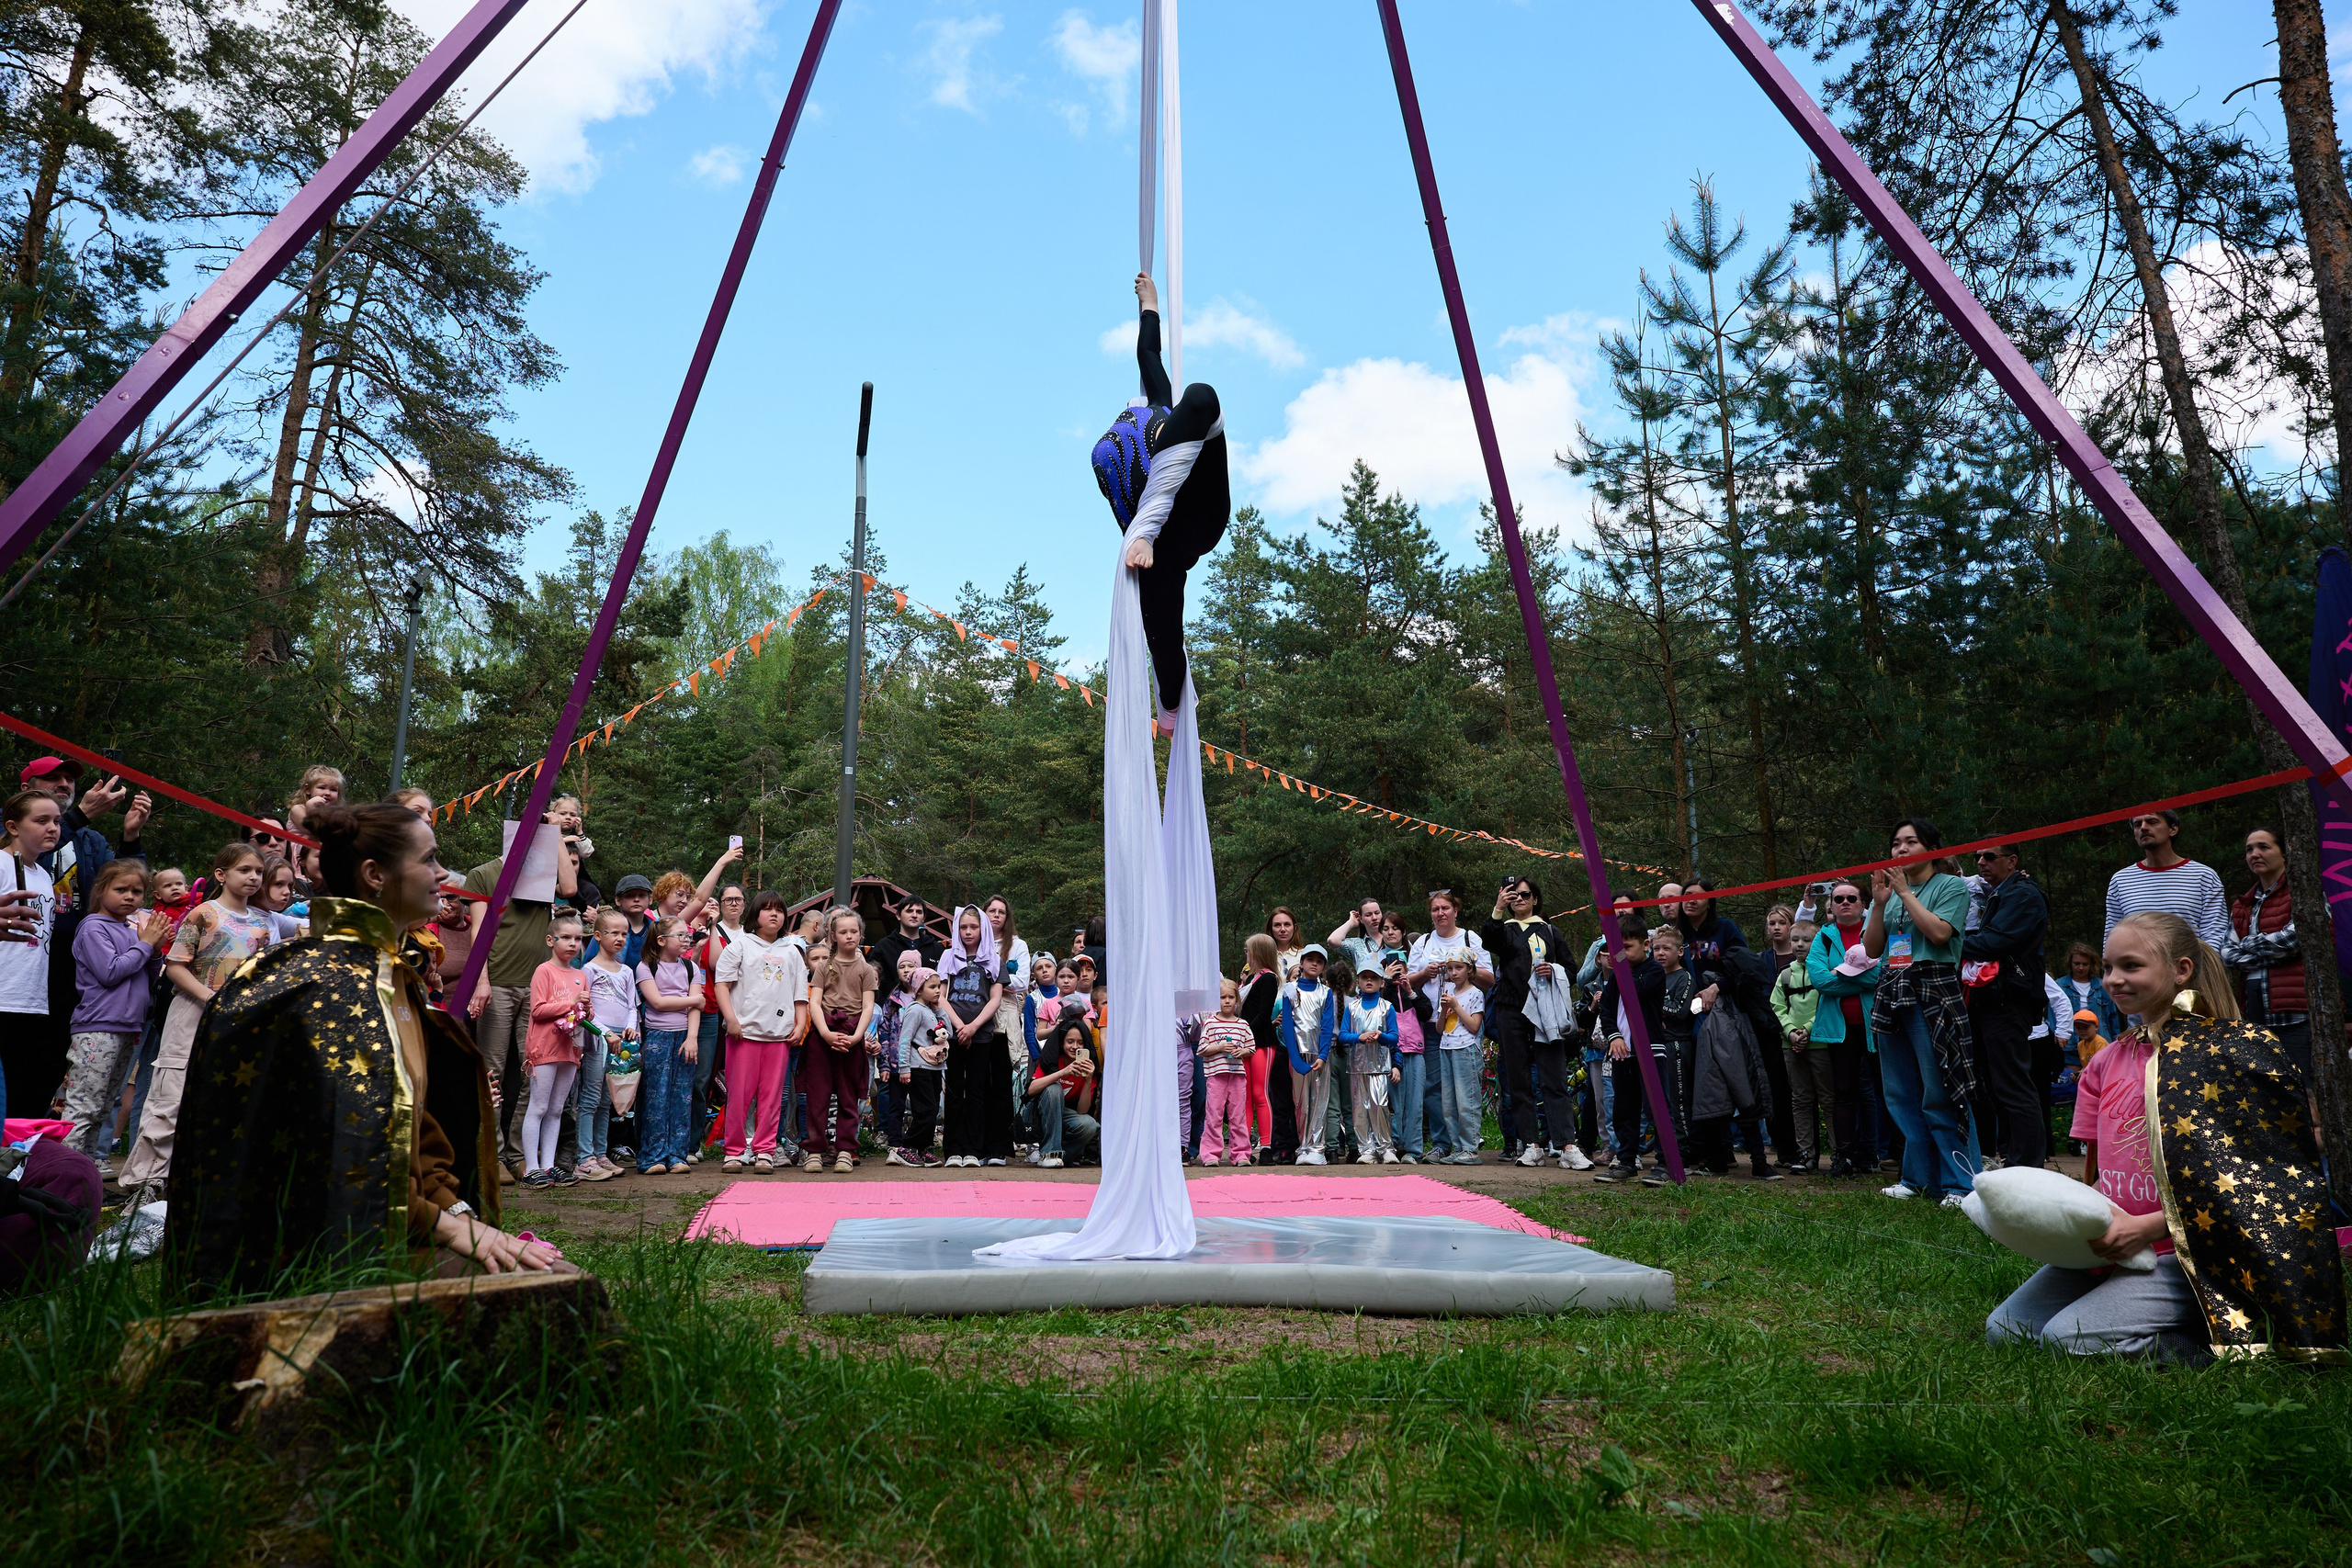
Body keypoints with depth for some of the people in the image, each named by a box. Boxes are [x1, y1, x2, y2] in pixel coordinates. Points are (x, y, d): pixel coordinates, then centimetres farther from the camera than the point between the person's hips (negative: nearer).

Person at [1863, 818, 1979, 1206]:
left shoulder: (1951, 886, 3)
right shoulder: (1890, 891, 17)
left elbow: (1940, 932, -13)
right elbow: (1871, 949, 11)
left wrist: (1904, 891, -8)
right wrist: (1879, 903, 0)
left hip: (1933, 992, -6)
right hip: (1892, 993, 6)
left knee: (1938, 1095, -9)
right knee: (1902, 1096, 7)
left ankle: (1960, 1183, -4)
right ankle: (1918, 1178, 15)